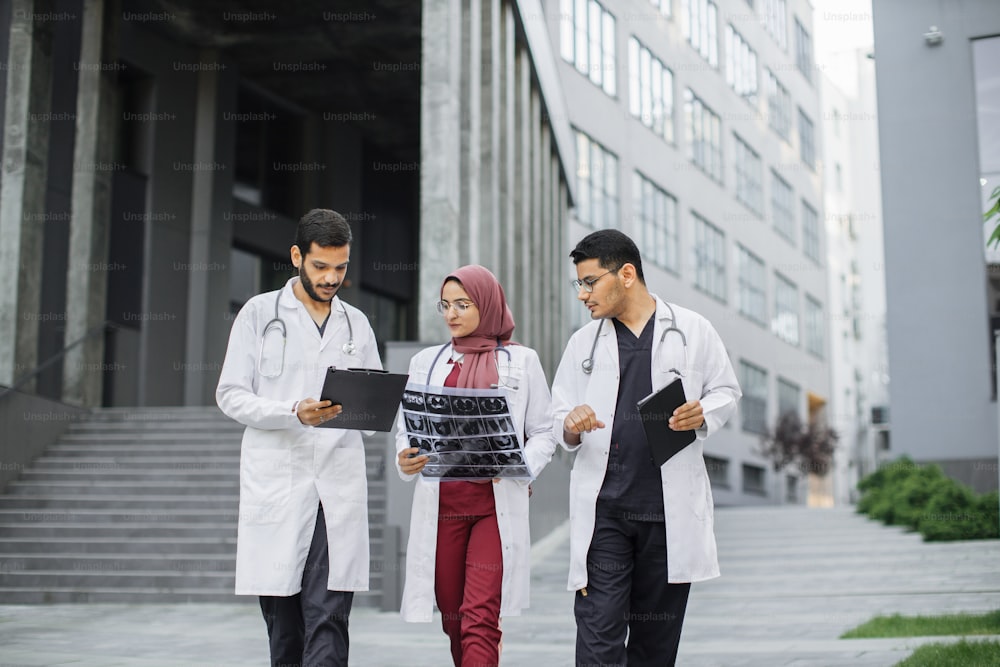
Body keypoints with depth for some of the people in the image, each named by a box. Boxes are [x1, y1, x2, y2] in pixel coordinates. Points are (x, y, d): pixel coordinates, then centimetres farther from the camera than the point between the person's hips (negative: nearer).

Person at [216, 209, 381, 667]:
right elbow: (231, 395, 0)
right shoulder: (260, 313, 5)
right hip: (275, 486, -1)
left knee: (328, 620, -6)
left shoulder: (356, 324, 15)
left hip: (338, 487, 2)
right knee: (283, 620, 5)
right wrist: (294, 412, -16)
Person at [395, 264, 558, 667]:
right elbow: (406, 426, 12)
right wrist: (405, 458, -10)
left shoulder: (521, 361, 6)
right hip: (440, 504, 3)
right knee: (453, 616, 10)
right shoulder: (426, 362, 12)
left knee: (480, 619, -11)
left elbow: (544, 432, 5)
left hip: (497, 504, -3)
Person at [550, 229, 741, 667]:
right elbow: (558, 415, 13)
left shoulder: (692, 330, 5)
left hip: (671, 509, 0)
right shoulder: (583, 343, 11)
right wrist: (571, 426, -10)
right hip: (602, 509, 1)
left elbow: (726, 392, 11)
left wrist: (701, 415, -10)